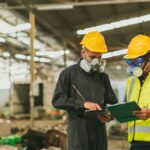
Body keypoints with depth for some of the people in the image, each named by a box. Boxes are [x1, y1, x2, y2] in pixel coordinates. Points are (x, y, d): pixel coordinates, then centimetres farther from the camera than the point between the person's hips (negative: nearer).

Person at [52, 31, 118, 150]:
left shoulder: (103, 77, 16)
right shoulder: (69, 74, 2)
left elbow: (112, 102, 19)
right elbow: (57, 100, -7)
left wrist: (109, 115, -5)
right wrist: (83, 104, -19)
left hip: (99, 130, 5)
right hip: (78, 130, -5)